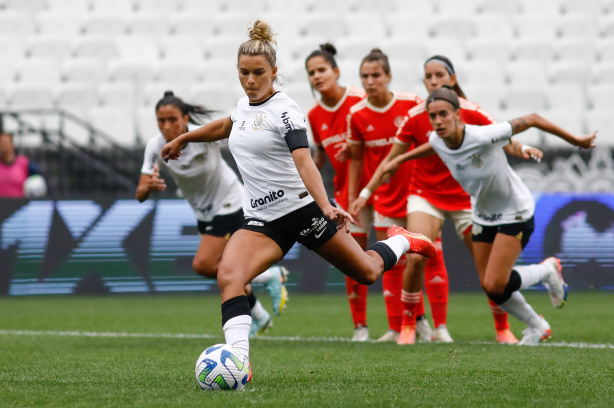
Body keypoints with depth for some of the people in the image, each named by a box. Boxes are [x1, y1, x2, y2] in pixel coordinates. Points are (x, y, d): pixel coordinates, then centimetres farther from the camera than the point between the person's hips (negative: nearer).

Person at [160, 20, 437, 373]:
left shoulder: (285, 111, -14)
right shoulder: (245, 104, 6)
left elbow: (304, 162, -27)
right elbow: (225, 126, 32)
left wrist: (327, 207, -41)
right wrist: (183, 138, 39)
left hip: (304, 208, -5)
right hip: (263, 220, 5)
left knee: (367, 272, 9)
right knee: (228, 276, -23)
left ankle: (401, 242, 44)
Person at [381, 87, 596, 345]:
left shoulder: (484, 137, -34)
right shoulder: (436, 142, -15)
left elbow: (532, 120, -23)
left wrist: (575, 141, -14)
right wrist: (400, 160, 19)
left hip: (516, 213, -6)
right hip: (483, 215, 6)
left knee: (495, 284, -15)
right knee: (491, 288, 5)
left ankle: (547, 270, 13)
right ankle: (537, 326, 31)